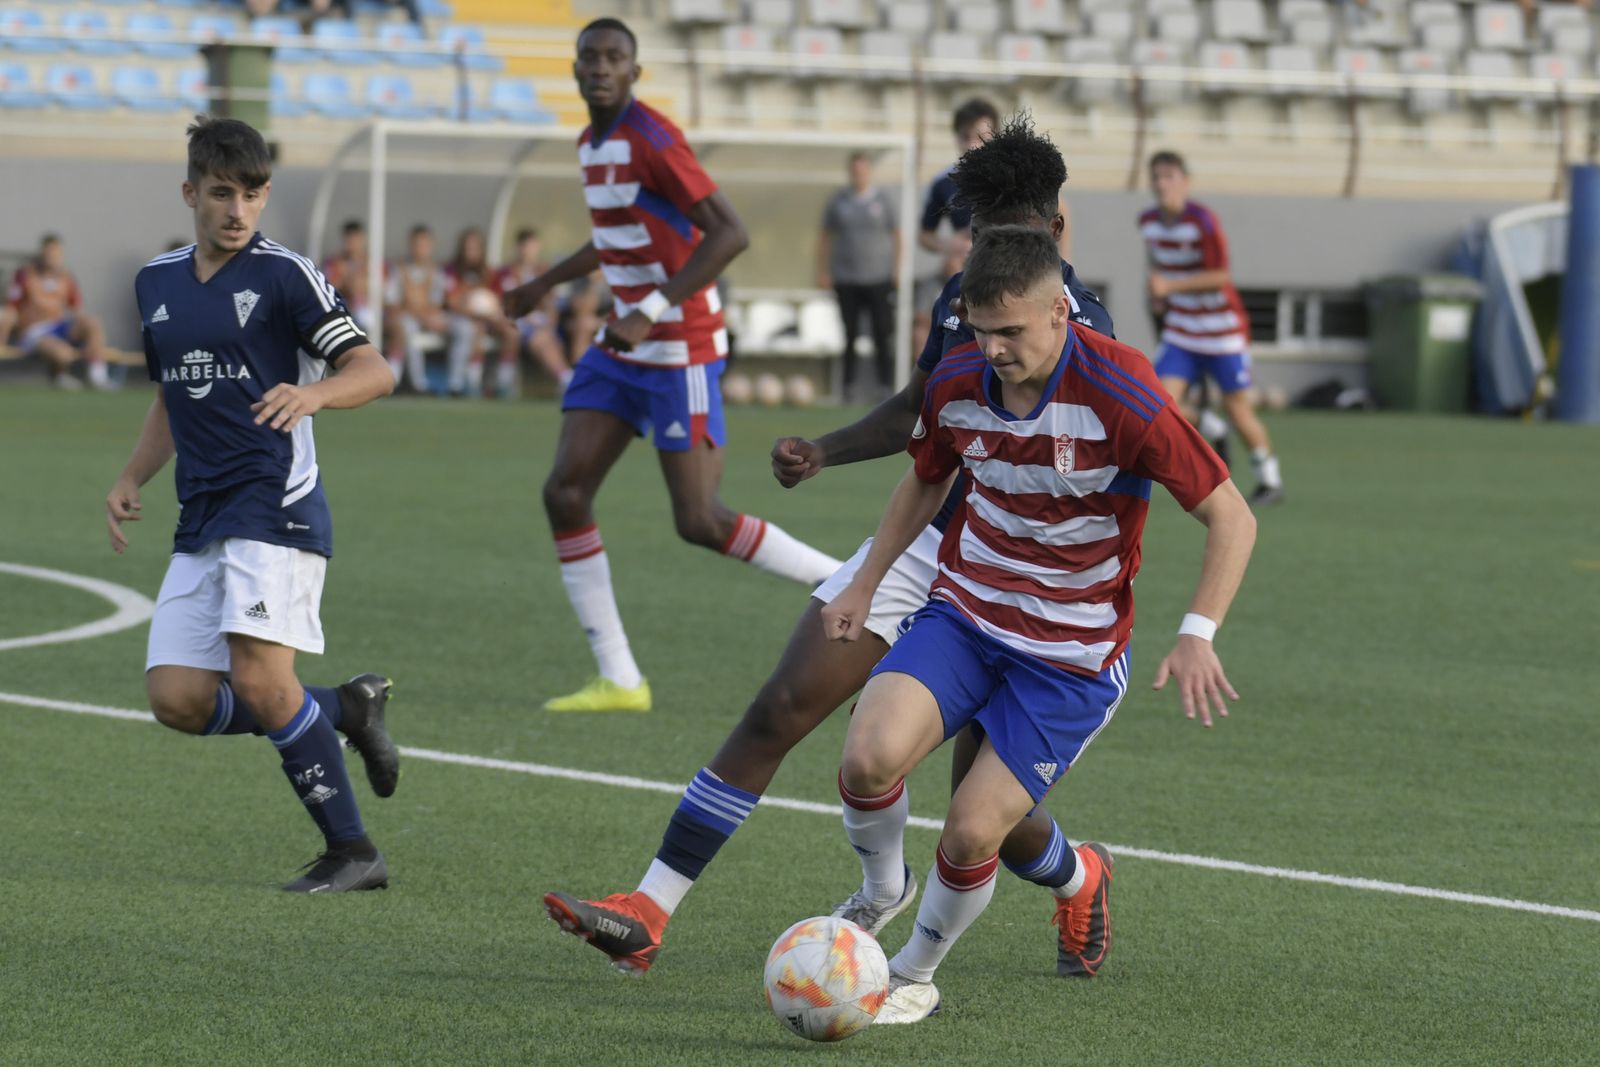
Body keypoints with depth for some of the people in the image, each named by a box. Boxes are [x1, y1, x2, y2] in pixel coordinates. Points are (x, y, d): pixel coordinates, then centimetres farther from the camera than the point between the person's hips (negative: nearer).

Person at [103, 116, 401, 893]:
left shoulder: (285, 276, -4)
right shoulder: (156, 283, 16)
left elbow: (373, 370, -8)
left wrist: (313, 393, -28)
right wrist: (131, 481, 15)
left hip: (275, 512, -7)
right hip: (201, 523, 7)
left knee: (258, 679, -20)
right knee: (178, 700, -4)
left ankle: (351, 852, -10)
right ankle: (345, 710, 15)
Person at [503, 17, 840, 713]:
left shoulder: (651, 140, -18)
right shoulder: (592, 144, 10)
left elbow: (730, 233, -26)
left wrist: (651, 311, -30)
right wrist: (547, 283, 35)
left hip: (681, 349, -9)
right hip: (622, 349, 9)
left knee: (699, 522, -9)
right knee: (565, 492, -4)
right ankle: (618, 681, 0)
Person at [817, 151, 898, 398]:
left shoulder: (884, 198, 2)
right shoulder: (839, 200, 7)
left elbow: (897, 236, 4)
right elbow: (824, 236, 12)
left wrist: (897, 271, -3)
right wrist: (822, 272, 6)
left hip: (879, 278, -2)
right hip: (846, 279, 2)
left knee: (882, 334, -3)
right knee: (849, 334, 3)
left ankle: (886, 385, 2)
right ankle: (848, 385, 10)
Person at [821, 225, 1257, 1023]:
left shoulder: (1122, 400, -22)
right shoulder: (956, 389, -7)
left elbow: (1231, 517, -16)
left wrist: (1197, 635, -26)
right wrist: (864, 585, 14)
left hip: (1073, 652, -3)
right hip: (963, 616, 3)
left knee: (971, 833, -9)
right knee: (870, 757, -23)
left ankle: (915, 974, 21)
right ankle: (878, 892, 9)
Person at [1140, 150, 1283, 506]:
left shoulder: (1203, 221, -19)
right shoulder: (1148, 222, 0)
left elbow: (1219, 275, -22)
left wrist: (1171, 286, -29)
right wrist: (1157, 292, 2)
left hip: (1223, 327, -5)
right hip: (1180, 327, 5)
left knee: (1236, 407, 3)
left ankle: (1270, 479, 21)